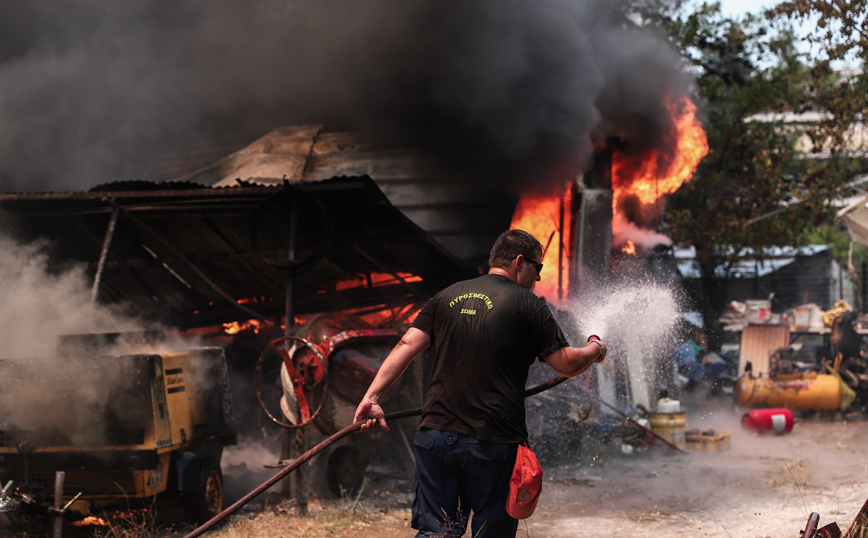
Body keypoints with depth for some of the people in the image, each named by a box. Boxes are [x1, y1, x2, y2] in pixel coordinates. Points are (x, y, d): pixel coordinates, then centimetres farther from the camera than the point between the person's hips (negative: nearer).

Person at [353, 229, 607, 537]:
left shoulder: (448, 297, 13)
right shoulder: (526, 304, -1)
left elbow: (407, 345, 4)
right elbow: (566, 364, -2)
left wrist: (372, 397, -1)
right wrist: (595, 351, 19)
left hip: (437, 434, 4)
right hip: (495, 442, -4)